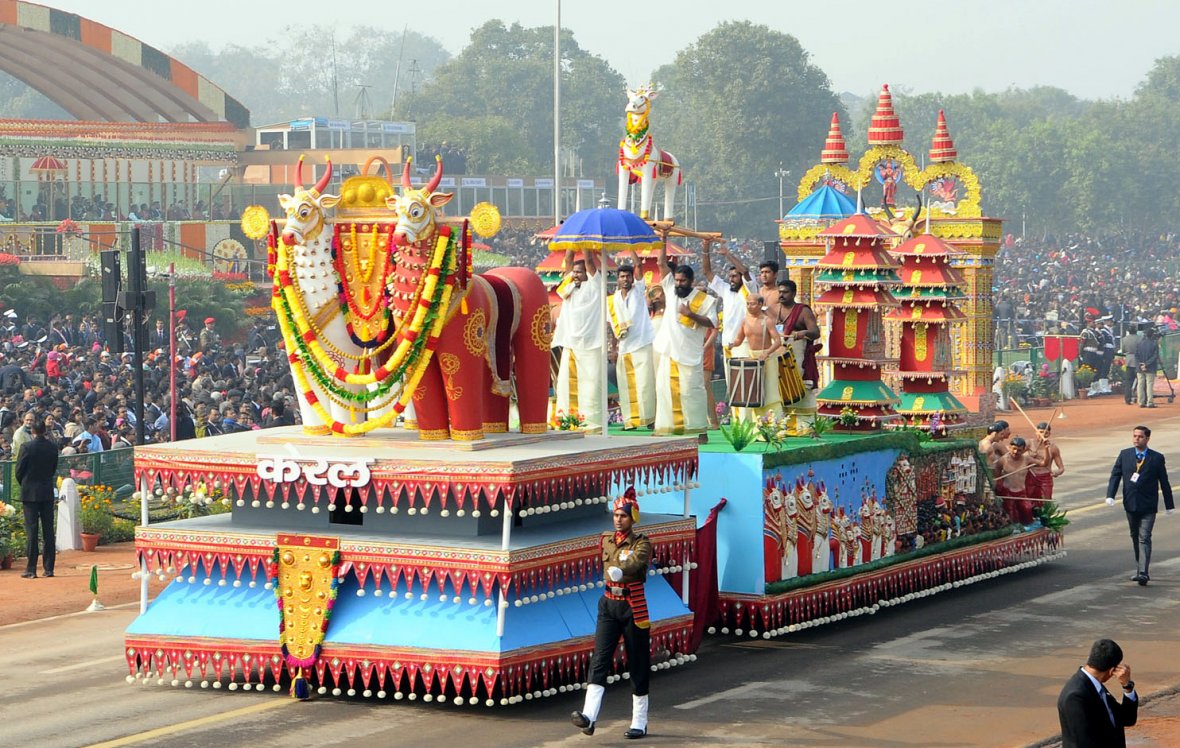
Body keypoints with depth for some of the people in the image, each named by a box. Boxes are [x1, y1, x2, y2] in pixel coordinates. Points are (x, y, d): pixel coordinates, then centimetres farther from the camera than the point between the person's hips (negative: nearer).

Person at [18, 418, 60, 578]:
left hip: (30, 493, -4)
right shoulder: (53, 447, 0)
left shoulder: (27, 448, -12)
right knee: (48, 531, 7)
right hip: (47, 493, 4)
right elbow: (54, 469, 9)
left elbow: (19, 470, -4)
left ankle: (31, 569, -4)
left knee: (31, 530, -2)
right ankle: (49, 568, 7)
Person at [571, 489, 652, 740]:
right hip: (609, 605, 4)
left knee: (638, 665, 3)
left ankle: (639, 723, 12)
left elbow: (635, 563, -27)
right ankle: (589, 716, -24)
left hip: (633, 608, -4)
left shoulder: (641, 543, -7)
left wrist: (618, 570, -40)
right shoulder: (607, 541, 8)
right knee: (599, 658, -11)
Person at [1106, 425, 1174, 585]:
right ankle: (1139, 569, 24)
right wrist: (1110, 495, -12)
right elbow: (1115, 475, 2)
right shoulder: (1124, 455, 5)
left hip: (1148, 506, -4)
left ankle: (1143, 573, -19)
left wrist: (1169, 505, 6)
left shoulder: (1157, 458, -3)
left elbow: (1164, 482, 2)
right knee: (1135, 537, 13)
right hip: (1130, 505, 4)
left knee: (1144, 538, -12)